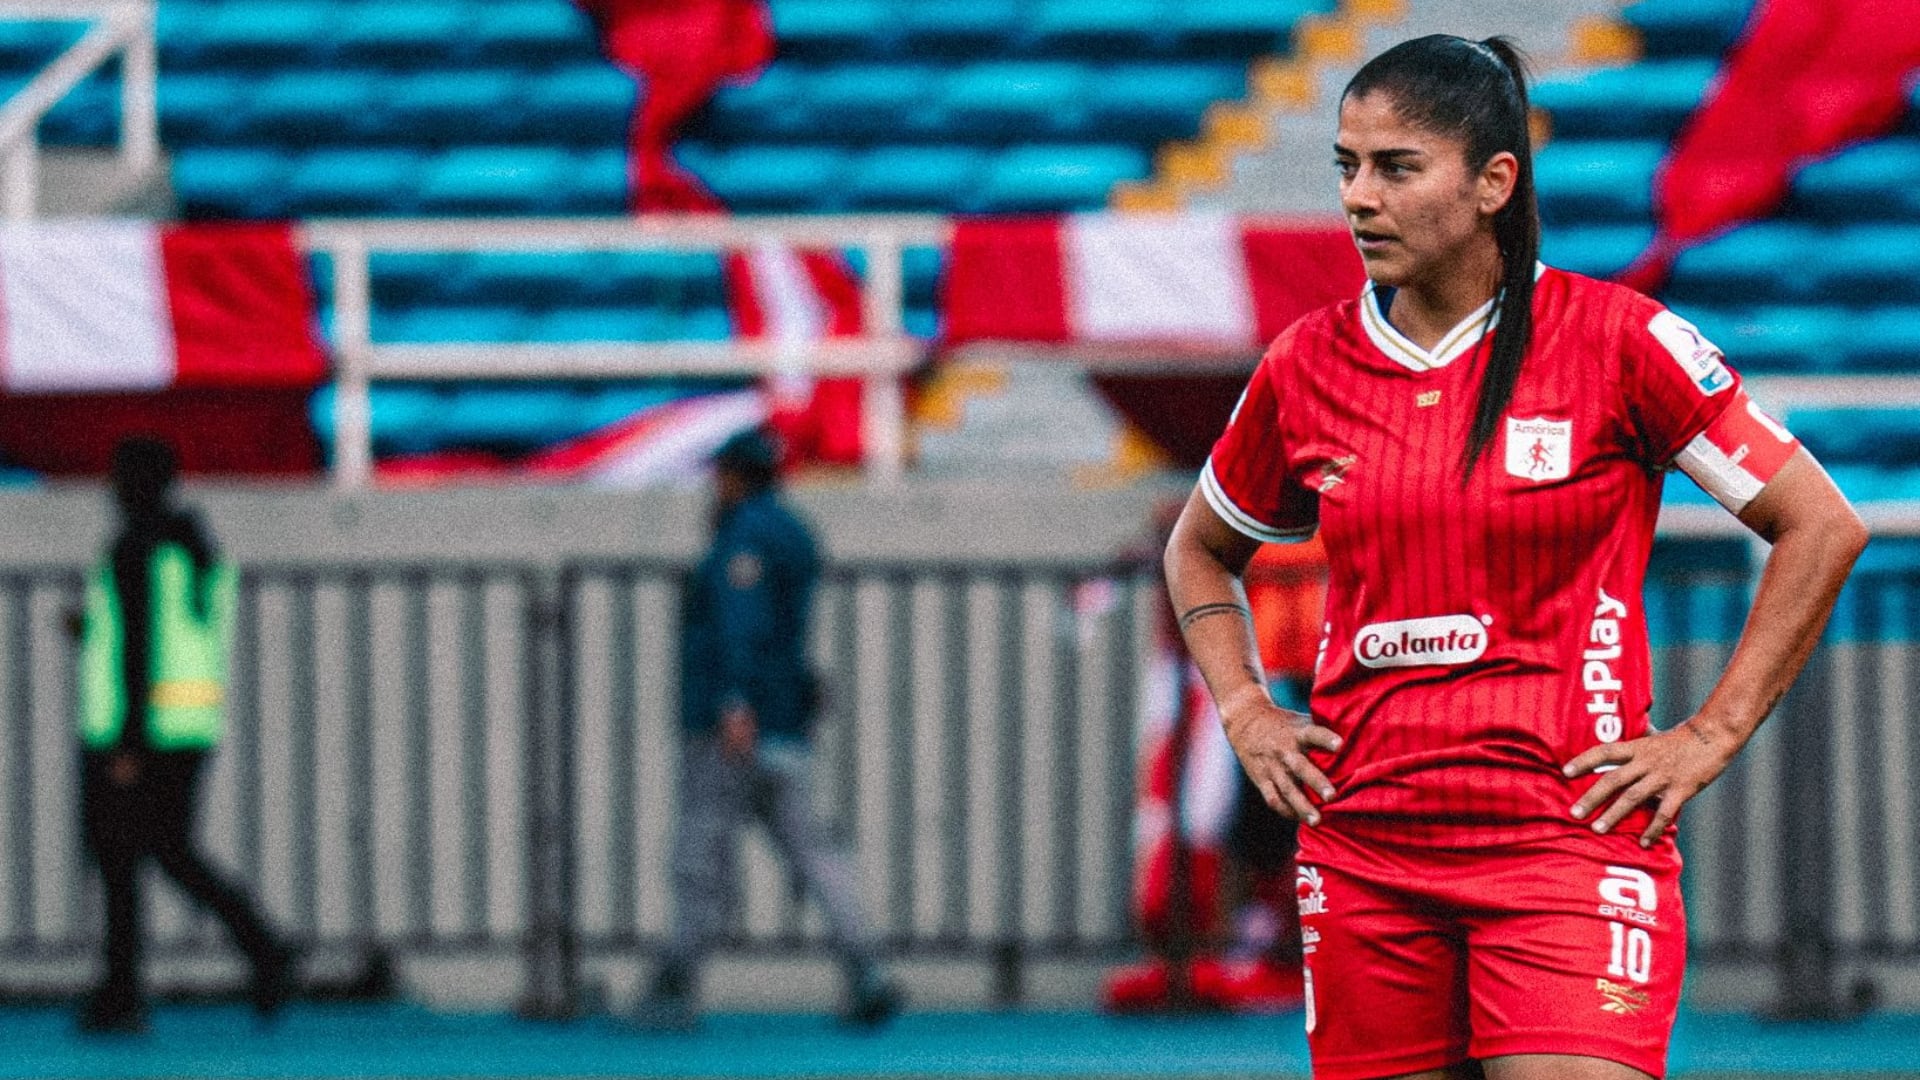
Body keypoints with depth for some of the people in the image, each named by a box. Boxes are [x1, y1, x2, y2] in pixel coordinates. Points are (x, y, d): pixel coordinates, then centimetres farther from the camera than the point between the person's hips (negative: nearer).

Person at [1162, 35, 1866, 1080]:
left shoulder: (1615, 339, -4)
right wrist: (1244, 710, 11)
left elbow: (1822, 527, 1)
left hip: (1568, 834, -4)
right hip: (1361, 853, 4)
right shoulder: (1306, 365, 7)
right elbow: (1199, 550, 27)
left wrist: (1710, 736, -2)